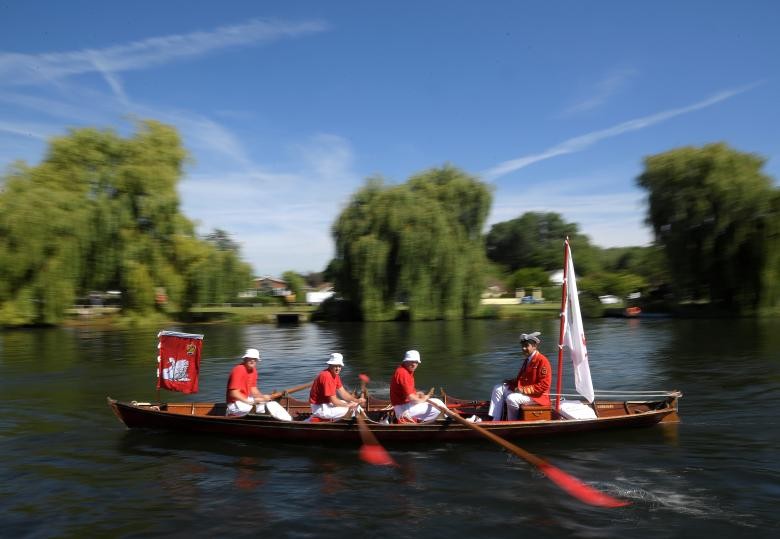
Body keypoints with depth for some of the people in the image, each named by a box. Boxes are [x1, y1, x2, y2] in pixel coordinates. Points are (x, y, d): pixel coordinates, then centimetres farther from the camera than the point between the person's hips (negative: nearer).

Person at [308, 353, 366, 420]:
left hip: (327, 403, 10)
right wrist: (348, 405, -15)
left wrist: (357, 400, -8)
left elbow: (343, 393, 5)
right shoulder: (326, 376, -26)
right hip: (319, 408, -10)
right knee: (347, 410, -23)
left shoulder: (335, 375, 4)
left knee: (354, 404, 5)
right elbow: (334, 401, -26)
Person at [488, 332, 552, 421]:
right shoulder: (527, 360, 16)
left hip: (536, 396, -10)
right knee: (498, 389, 1)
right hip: (522, 390, 10)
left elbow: (544, 386, -21)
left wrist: (524, 390, -24)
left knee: (511, 398, -30)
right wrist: (510, 382, 0)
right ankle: (495, 421, -7)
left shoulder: (542, 361, -15)